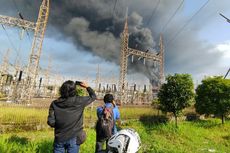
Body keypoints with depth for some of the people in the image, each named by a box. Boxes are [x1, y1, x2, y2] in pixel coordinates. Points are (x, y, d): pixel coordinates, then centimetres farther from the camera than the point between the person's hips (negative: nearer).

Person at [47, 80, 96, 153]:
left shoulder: (55, 104, -10)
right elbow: (93, 96, -1)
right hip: (74, 139, -2)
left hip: (59, 138, 2)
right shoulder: (79, 101, -16)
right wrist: (87, 87, 12)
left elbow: (50, 122, -8)